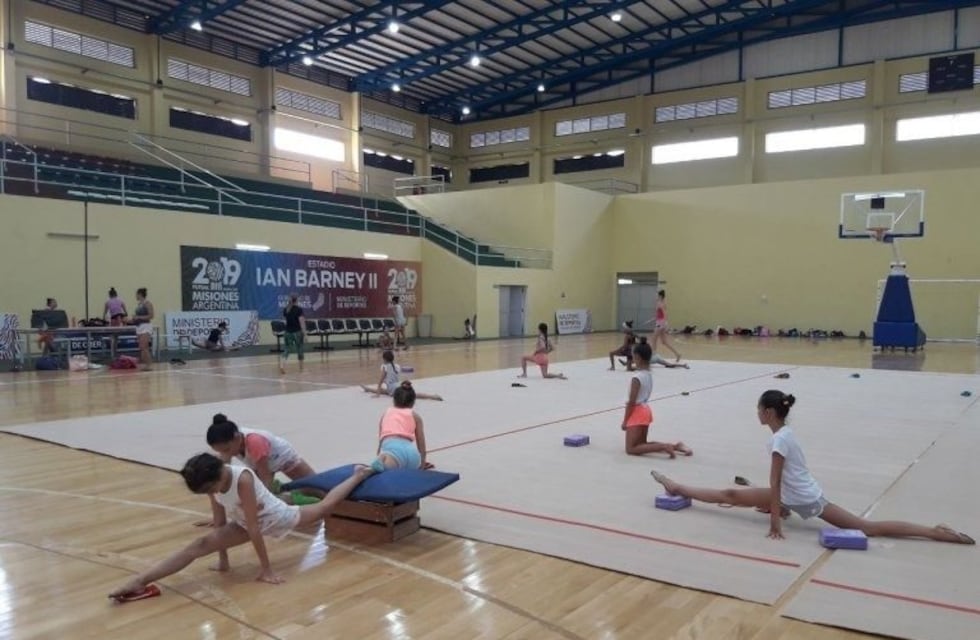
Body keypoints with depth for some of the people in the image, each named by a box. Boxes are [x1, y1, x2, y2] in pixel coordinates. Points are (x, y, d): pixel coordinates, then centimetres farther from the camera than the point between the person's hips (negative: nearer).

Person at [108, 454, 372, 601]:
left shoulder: (242, 479, -41)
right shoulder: (213, 482, -21)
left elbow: (253, 528, -37)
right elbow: (220, 522, -10)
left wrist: (266, 569, -31)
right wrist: (223, 559, -4)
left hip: (276, 517, -5)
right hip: (246, 522, 5)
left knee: (324, 508, 21)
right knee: (201, 544, -16)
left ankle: (358, 474, 45)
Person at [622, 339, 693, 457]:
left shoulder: (636, 378, -20)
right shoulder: (649, 374, 4)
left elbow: (631, 402, -18)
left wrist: (625, 421, -12)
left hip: (637, 413, -9)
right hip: (645, 410, 9)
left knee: (631, 449, -3)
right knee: (642, 444, 21)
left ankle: (663, 447, -17)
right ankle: (674, 446, 10)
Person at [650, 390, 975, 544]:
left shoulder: (778, 439, -19)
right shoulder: (787, 432, 10)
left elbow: (774, 483, -19)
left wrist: (775, 521, -18)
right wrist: (774, 507, 27)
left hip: (801, 500, -9)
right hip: (809, 496, 9)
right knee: (868, 526, 14)